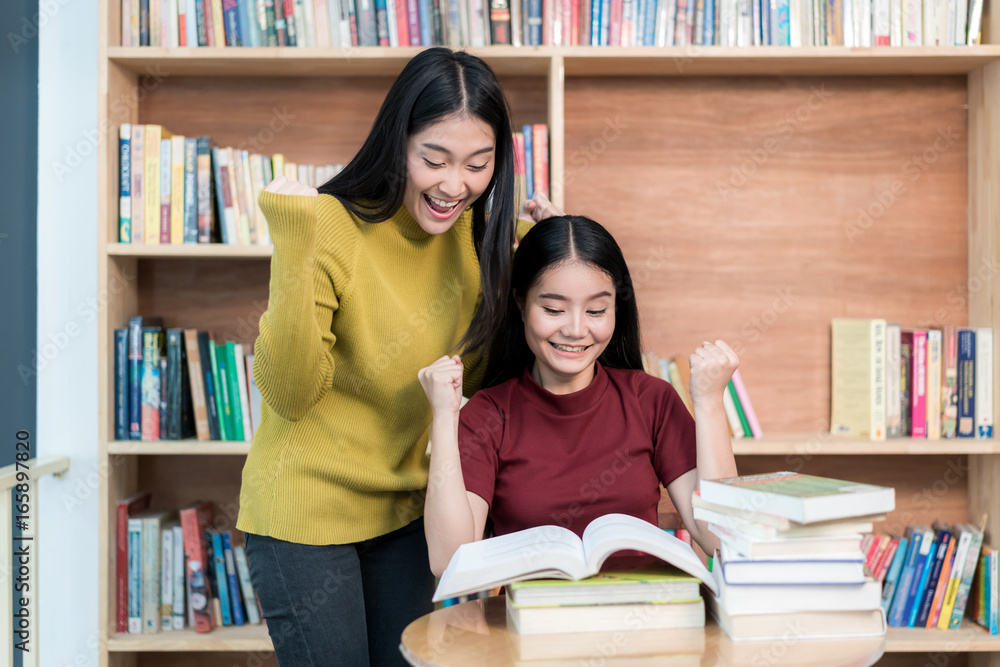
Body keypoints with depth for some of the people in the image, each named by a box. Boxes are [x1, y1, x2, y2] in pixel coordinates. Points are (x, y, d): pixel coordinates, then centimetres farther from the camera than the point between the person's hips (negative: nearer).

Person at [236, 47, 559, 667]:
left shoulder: (472, 231, -4)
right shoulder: (333, 228, -21)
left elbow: (474, 373, 3)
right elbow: (289, 395, -24)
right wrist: (294, 248, -33)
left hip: (407, 508, 6)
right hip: (307, 512, -5)